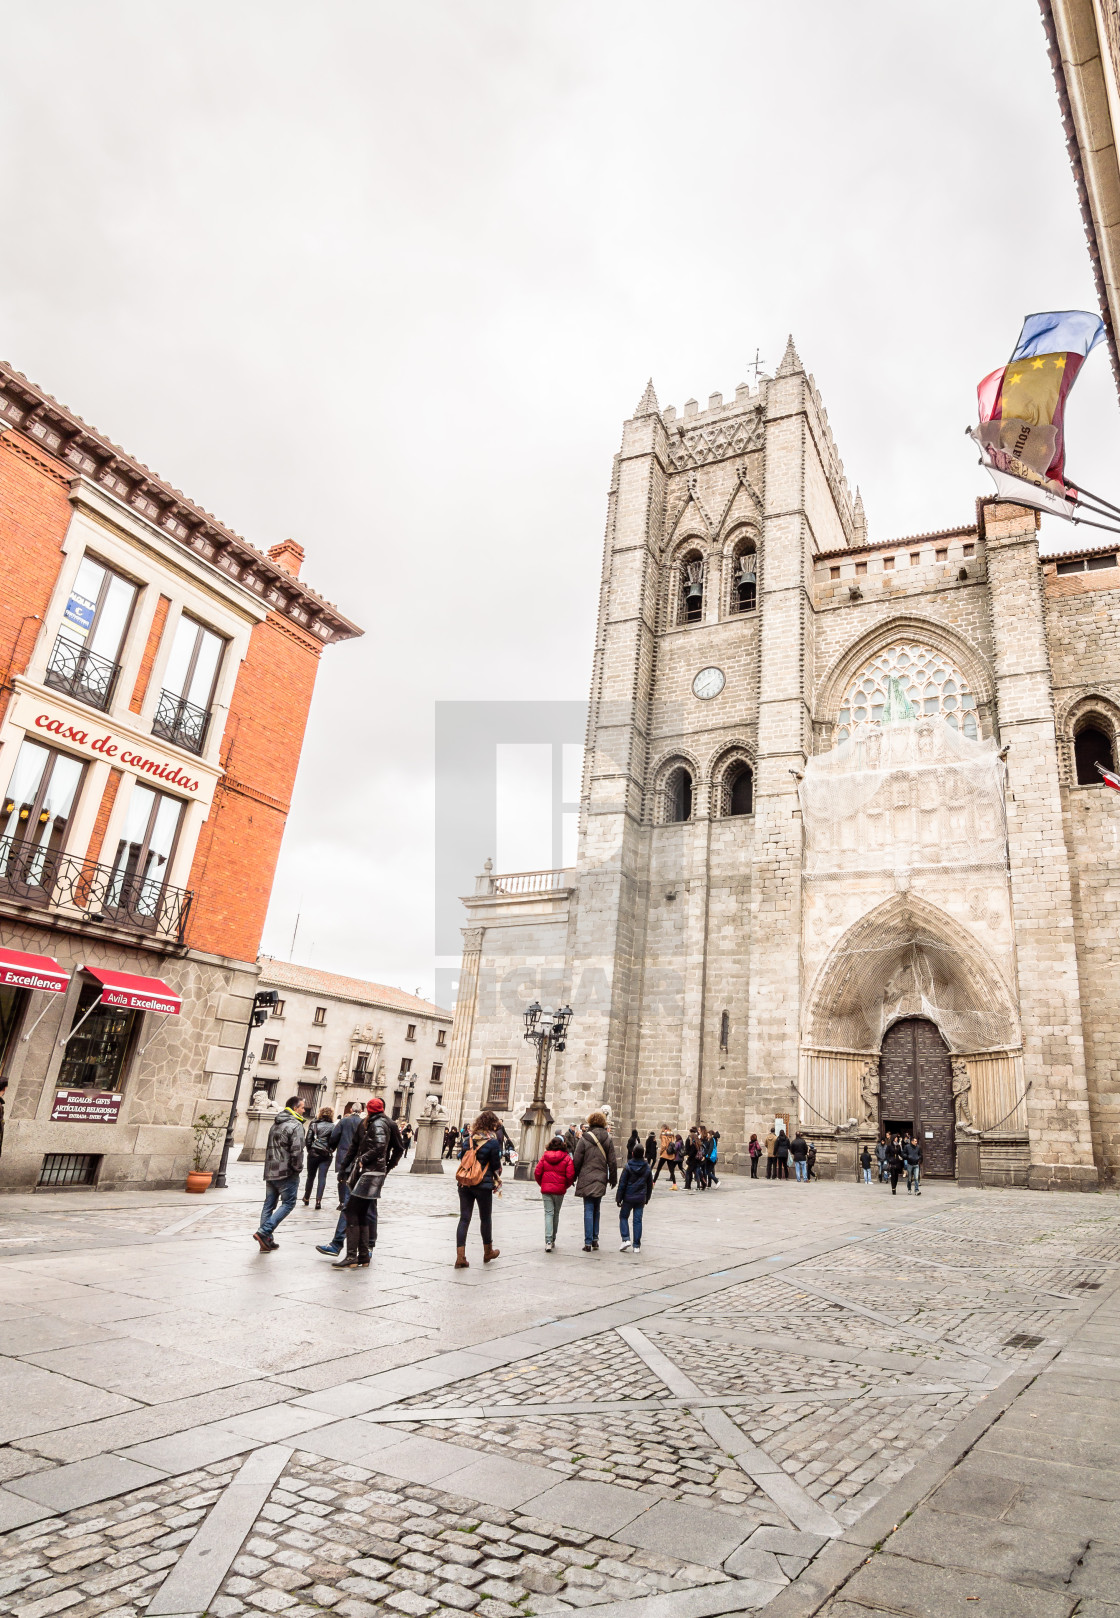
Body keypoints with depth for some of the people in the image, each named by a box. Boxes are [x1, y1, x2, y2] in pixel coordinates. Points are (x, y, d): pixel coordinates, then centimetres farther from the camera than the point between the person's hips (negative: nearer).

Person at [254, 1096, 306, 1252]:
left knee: (269, 1205, 12)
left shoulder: (275, 1125, 15)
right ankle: (264, 1232, -11)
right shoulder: (296, 1125, -13)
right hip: (287, 1173, -8)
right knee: (288, 1203, 0)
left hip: (270, 1172, 8)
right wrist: (298, 1168, -7)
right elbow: (297, 1151, -20)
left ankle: (266, 1241, 13)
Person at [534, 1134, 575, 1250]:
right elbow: (570, 1175, -11)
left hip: (546, 1189, 1)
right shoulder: (566, 1158, -6)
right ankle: (553, 1240, 25)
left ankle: (548, 1241, -12)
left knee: (548, 1213, 1)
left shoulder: (545, 1156, -1)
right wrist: (565, 1186, 7)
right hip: (560, 1190, -1)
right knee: (556, 1213, 15)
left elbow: (537, 1172, 0)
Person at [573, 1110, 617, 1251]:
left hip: (587, 1179, -3)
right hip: (601, 1180, 3)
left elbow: (577, 1160, -5)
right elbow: (612, 1161, 4)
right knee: (596, 1210, 17)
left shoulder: (585, 1138, -7)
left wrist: (573, 1176, 7)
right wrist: (613, 1179, 14)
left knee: (588, 1210, 0)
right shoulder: (608, 1139, 1)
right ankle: (595, 1239, 19)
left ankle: (588, 1242, -2)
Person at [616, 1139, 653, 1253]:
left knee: (623, 1217, 13)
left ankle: (626, 1239, -3)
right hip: (641, 1198, 3)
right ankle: (637, 1245, 9)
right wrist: (647, 1198, 21)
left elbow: (622, 1184, -9)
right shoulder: (647, 1168, 1)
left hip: (628, 1197, -3)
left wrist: (618, 1198, -1)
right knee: (638, 1220, 8)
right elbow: (650, 1185, 10)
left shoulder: (628, 1167, -11)